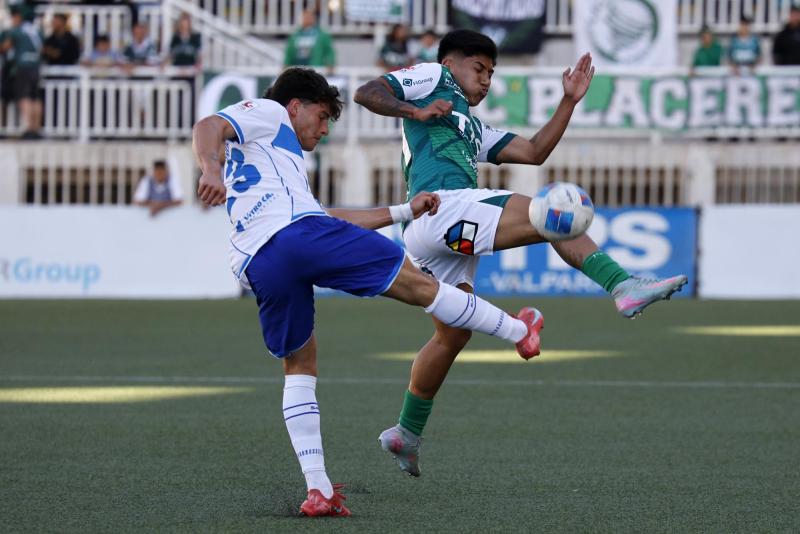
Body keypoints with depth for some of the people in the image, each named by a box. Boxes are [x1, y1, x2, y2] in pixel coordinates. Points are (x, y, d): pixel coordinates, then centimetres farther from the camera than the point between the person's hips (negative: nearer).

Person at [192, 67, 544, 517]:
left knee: (299, 367, 16)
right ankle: (520, 331, 13)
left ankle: (318, 489, 6)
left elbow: (331, 221, 41)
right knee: (416, 283, 3)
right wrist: (211, 168, -25)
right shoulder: (266, 114, 18)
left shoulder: (279, 160, 42)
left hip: (257, 267, 9)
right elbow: (209, 127, -3)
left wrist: (404, 212, 44)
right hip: (297, 232, -9)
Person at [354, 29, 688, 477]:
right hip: (440, 206, -10)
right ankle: (624, 287, -31)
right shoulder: (432, 78, 15)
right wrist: (415, 112, -11)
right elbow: (367, 93, 2)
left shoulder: (474, 130, 38)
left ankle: (408, 433, 24)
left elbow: (534, 152, 28)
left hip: (450, 239, 10)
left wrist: (569, 101, 23)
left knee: (453, 335, 15)